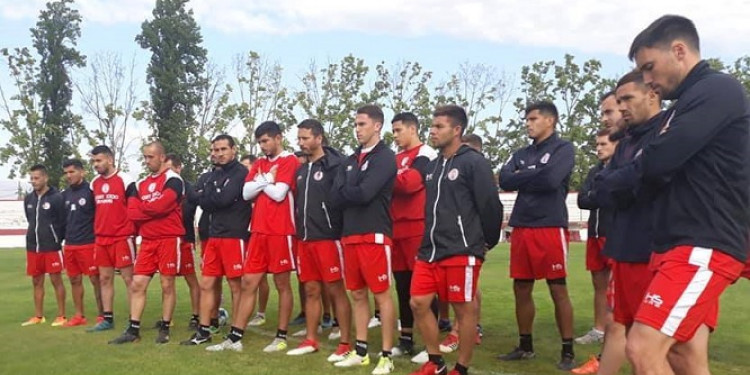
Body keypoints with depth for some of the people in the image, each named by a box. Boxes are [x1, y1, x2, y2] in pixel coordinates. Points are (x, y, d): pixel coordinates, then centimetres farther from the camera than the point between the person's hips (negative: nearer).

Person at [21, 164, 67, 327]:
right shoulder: (28, 199, 8)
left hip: (52, 248, -6)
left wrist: (56, 240, -2)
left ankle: (61, 316, 8)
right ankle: (38, 316, 22)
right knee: (37, 282, 12)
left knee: (56, 280, 0)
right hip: (33, 247, 6)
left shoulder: (57, 197, -11)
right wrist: (36, 235, 14)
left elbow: (64, 222, -9)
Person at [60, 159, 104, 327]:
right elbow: (63, 218, 20)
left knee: (95, 279, -1)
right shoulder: (65, 194, 12)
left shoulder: (91, 190, -7)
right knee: (74, 280, 11)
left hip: (88, 244, -7)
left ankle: (102, 315, 7)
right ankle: (79, 316, 21)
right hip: (69, 245, 7)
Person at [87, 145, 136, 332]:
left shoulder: (125, 180, -9)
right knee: (105, 279, 10)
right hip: (101, 239, 7)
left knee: (129, 278, -2)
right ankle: (108, 319, 18)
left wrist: (132, 233, -10)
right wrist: (96, 233, 16)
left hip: (123, 238, -7)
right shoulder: (94, 183, 12)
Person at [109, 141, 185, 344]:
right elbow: (131, 213, 5)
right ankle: (133, 330, 11)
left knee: (167, 285, 2)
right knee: (137, 284, 4)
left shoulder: (173, 179, -7)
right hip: (147, 241, 7)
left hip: (169, 239, -6)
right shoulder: (141, 184, 14)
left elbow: (160, 206, -20)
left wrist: (142, 207, -2)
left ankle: (165, 328, 13)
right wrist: (151, 209, -10)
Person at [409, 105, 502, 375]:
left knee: (464, 309, 2)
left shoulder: (474, 162, -8)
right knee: (419, 303, 6)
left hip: (461, 252, -7)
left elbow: (490, 205, -8)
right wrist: (429, 242, 18)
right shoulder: (432, 167, 16)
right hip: (429, 251, 8)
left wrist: (488, 242, 0)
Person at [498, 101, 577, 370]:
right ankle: (525, 346, 23)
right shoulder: (521, 154, 17)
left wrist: (522, 177, -2)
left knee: (558, 290, -1)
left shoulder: (563, 148, 0)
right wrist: (533, 176, -6)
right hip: (521, 228, 6)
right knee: (521, 289, 9)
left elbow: (551, 179, -16)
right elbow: (504, 181, 3)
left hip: (551, 227, -6)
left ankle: (568, 351, 10)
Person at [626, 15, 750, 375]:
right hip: (681, 246, 10)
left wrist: (646, 160, 3)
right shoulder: (688, 102, 21)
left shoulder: (718, 90, -10)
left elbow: (656, 163, -19)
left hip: (704, 248, -10)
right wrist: (652, 164, -2)